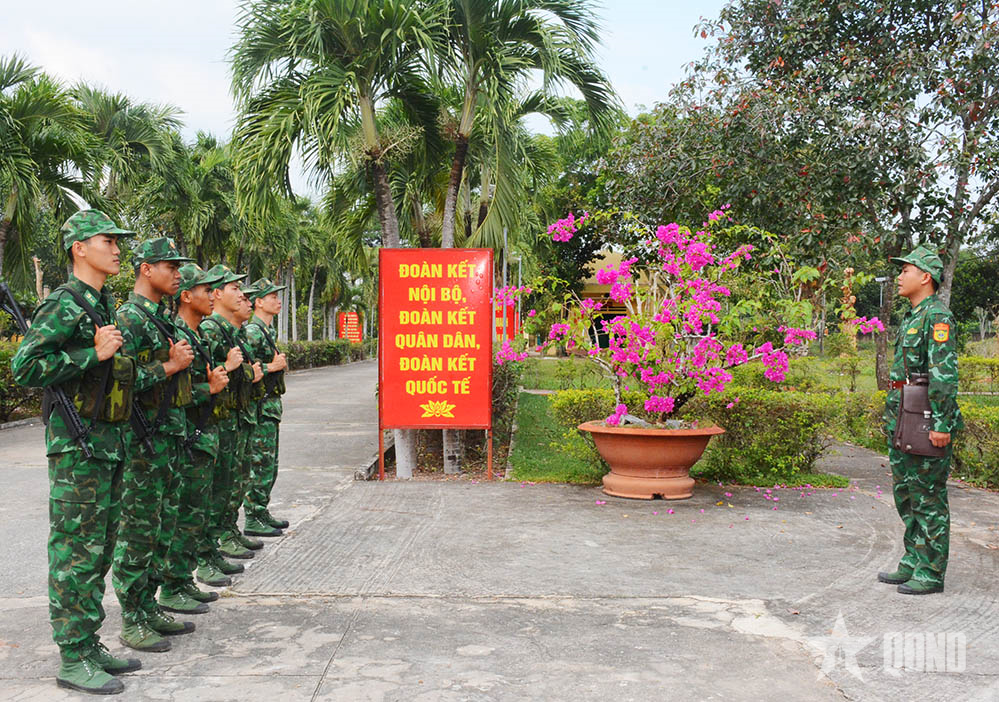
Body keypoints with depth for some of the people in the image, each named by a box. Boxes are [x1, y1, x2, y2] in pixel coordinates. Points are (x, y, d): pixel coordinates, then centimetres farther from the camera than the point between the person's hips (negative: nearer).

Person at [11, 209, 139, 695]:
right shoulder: (64, 304, -12)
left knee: (100, 549, 13)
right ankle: (73, 660, 4)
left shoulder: (105, 304, 16)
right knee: (77, 551, -4)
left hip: (109, 444, 9)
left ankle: (89, 644, 23)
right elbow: (24, 367, -20)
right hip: (76, 448, -9)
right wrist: (94, 354, -21)